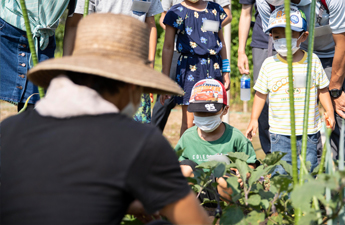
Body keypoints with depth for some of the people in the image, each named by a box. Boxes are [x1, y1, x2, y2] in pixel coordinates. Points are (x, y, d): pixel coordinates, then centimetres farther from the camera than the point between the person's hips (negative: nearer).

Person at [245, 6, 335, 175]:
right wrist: (254, 119, 2)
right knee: (280, 171, -1)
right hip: (280, 132, 0)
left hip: (308, 130, 0)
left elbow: (322, 89, 10)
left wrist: (329, 112, 2)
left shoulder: (313, 61, 0)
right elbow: (261, 94, 6)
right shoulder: (269, 64, -1)